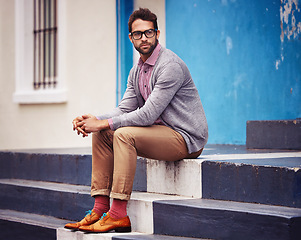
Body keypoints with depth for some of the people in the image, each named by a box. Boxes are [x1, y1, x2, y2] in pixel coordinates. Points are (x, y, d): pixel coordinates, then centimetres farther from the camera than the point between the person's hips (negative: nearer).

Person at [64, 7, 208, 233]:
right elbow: (125, 109, 10)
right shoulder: (137, 71, 12)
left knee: (124, 134, -28)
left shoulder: (170, 65, -18)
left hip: (187, 137, -9)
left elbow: (147, 115, -24)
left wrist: (103, 123, -21)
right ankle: (100, 208, -3)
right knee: (101, 134, 1)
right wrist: (94, 120, -10)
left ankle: (118, 215, -27)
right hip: (162, 131, 9)